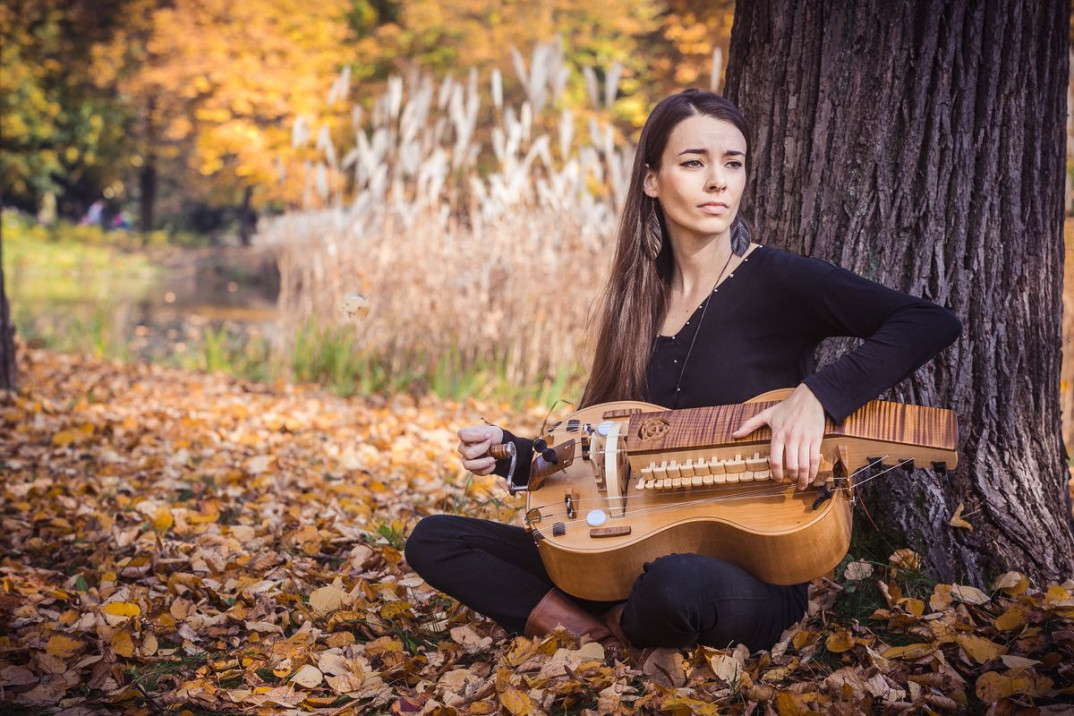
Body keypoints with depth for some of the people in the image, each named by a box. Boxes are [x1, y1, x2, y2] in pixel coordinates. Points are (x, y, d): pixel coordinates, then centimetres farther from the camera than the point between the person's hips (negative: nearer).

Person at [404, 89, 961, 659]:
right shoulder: (638, 302, 9)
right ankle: (598, 635, -15)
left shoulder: (776, 281, -8)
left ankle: (619, 627, -6)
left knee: (677, 584, -41)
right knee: (434, 541, -3)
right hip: (641, 558, 5)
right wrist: (510, 453, -2)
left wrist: (815, 397, -30)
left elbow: (933, 323, -19)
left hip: (754, 574, -5)